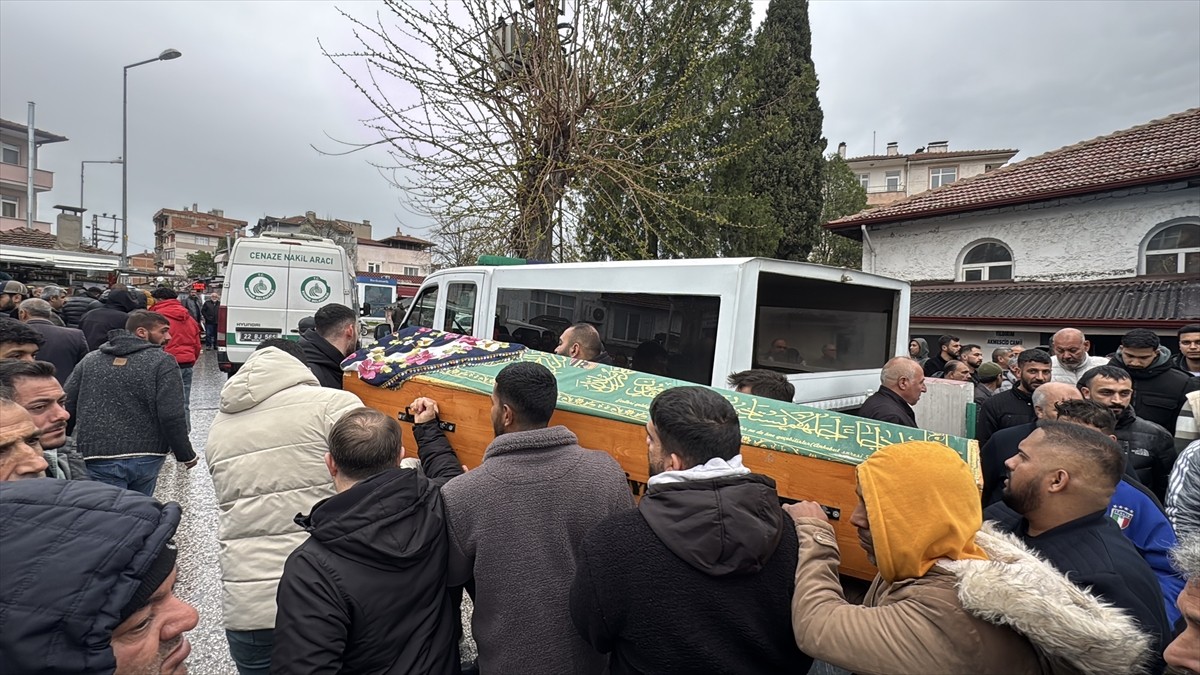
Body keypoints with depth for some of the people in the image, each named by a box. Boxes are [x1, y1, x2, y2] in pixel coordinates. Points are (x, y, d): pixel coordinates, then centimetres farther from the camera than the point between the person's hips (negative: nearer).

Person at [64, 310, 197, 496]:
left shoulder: (90, 360, 9)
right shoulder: (162, 362, -5)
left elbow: (65, 407, 10)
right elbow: (172, 417, -11)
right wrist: (186, 455, -1)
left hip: (99, 458, 2)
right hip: (146, 457, -2)